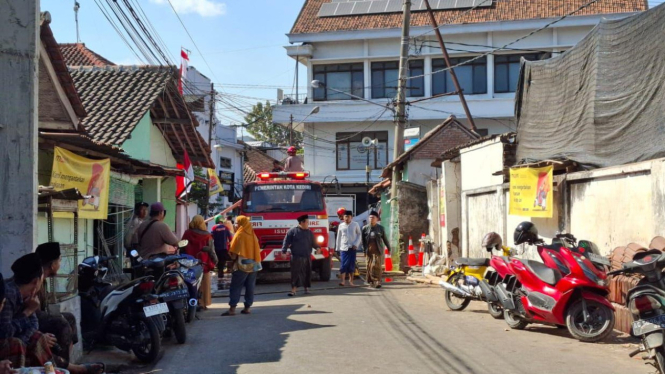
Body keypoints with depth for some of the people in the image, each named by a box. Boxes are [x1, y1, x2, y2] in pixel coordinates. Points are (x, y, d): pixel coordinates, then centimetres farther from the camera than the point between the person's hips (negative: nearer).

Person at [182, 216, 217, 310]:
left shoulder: (187, 234, -2)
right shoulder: (207, 236, -7)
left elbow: (182, 248, 4)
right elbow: (211, 250, -4)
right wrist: (215, 260, 9)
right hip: (203, 263, -1)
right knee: (203, 284, 8)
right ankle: (202, 303, 9)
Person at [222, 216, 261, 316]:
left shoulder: (239, 235, -8)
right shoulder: (253, 235, 9)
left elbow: (234, 253, -10)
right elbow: (257, 250, 11)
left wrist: (231, 255, 8)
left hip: (242, 265, -6)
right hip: (253, 265, 6)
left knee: (236, 287, -4)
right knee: (250, 287, 9)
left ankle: (232, 308, -9)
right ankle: (247, 307, 10)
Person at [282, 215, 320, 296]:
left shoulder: (309, 232, 14)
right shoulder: (292, 231, -1)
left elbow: (313, 242, 18)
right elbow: (286, 241, -1)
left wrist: (317, 247, -1)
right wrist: (284, 251, -9)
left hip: (307, 257, 5)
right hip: (296, 257, -5)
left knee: (307, 273, 9)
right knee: (296, 273, -8)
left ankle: (306, 288, 23)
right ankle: (293, 290, -7)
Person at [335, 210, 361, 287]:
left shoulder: (355, 225, 2)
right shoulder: (341, 225, 6)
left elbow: (359, 235, 5)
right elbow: (339, 237, 10)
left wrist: (356, 244, -7)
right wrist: (337, 248, 8)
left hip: (352, 248, 0)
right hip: (343, 248, 0)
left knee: (352, 264, 3)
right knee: (344, 264, -6)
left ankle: (351, 281, 11)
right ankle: (343, 280, -6)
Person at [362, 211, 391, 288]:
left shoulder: (380, 228, 4)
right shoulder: (365, 228, 5)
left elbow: (385, 239, 12)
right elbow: (363, 240, 10)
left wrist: (388, 248, 17)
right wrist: (365, 249, 6)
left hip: (378, 251, -2)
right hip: (369, 251, 2)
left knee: (377, 266, -11)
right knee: (369, 267, 5)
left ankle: (377, 282, -10)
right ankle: (371, 282, 16)